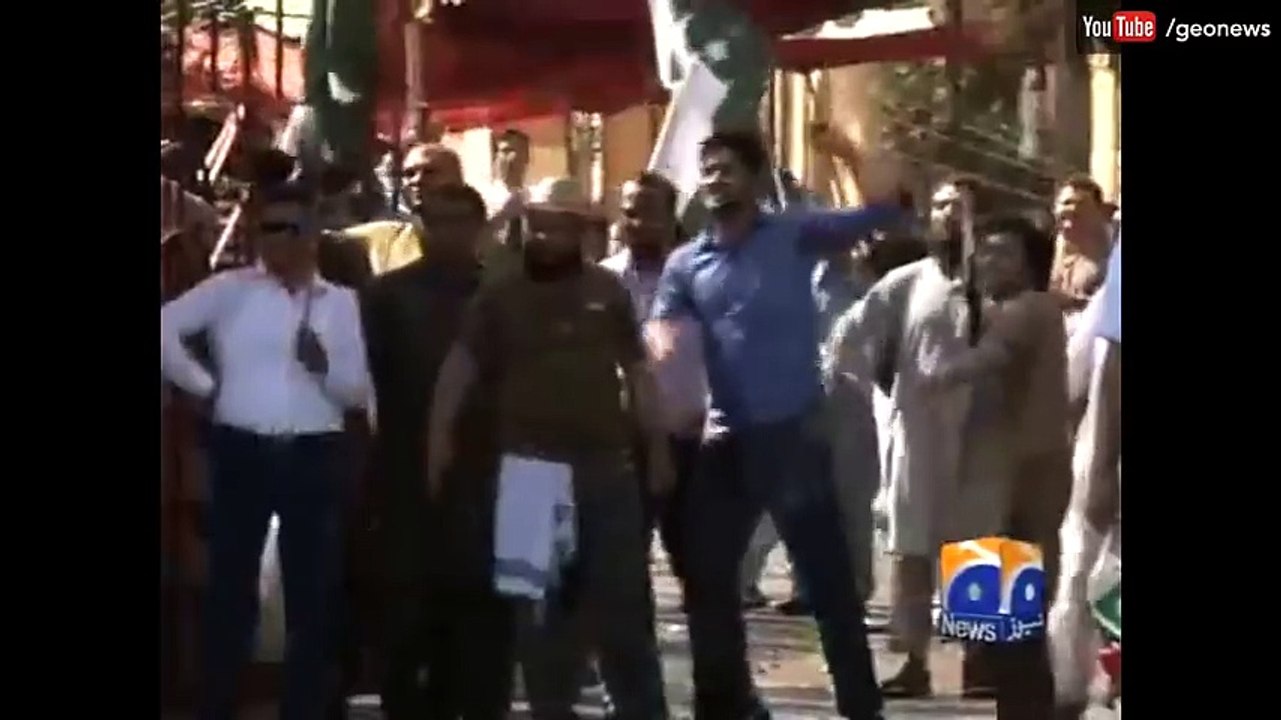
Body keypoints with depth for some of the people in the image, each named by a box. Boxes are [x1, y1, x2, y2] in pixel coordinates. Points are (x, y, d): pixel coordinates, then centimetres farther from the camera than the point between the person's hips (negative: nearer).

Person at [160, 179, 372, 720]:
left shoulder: (339, 301, 10)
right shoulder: (230, 289, 4)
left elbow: (359, 392, 7)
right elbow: (166, 327, -4)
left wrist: (324, 366, -12)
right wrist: (203, 383, -3)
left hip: (314, 457, 2)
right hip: (241, 453, -2)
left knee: (314, 594, 4)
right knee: (230, 587, 1)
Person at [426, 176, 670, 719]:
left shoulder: (608, 291, 7)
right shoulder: (501, 295, 3)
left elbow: (637, 371, 12)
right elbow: (460, 366, -4)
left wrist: (658, 445, 10)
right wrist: (439, 433, -17)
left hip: (606, 465, 1)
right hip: (531, 466, 0)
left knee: (622, 600, 3)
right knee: (543, 603, 6)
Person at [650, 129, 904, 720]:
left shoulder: (795, 237, 0)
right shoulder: (685, 264, 9)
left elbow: (879, 214, -5)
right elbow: (660, 331, -1)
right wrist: (664, 348, -24)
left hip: (793, 431, -4)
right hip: (727, 439, 4)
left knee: (827, 574, 0)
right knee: (707, 575, 8)